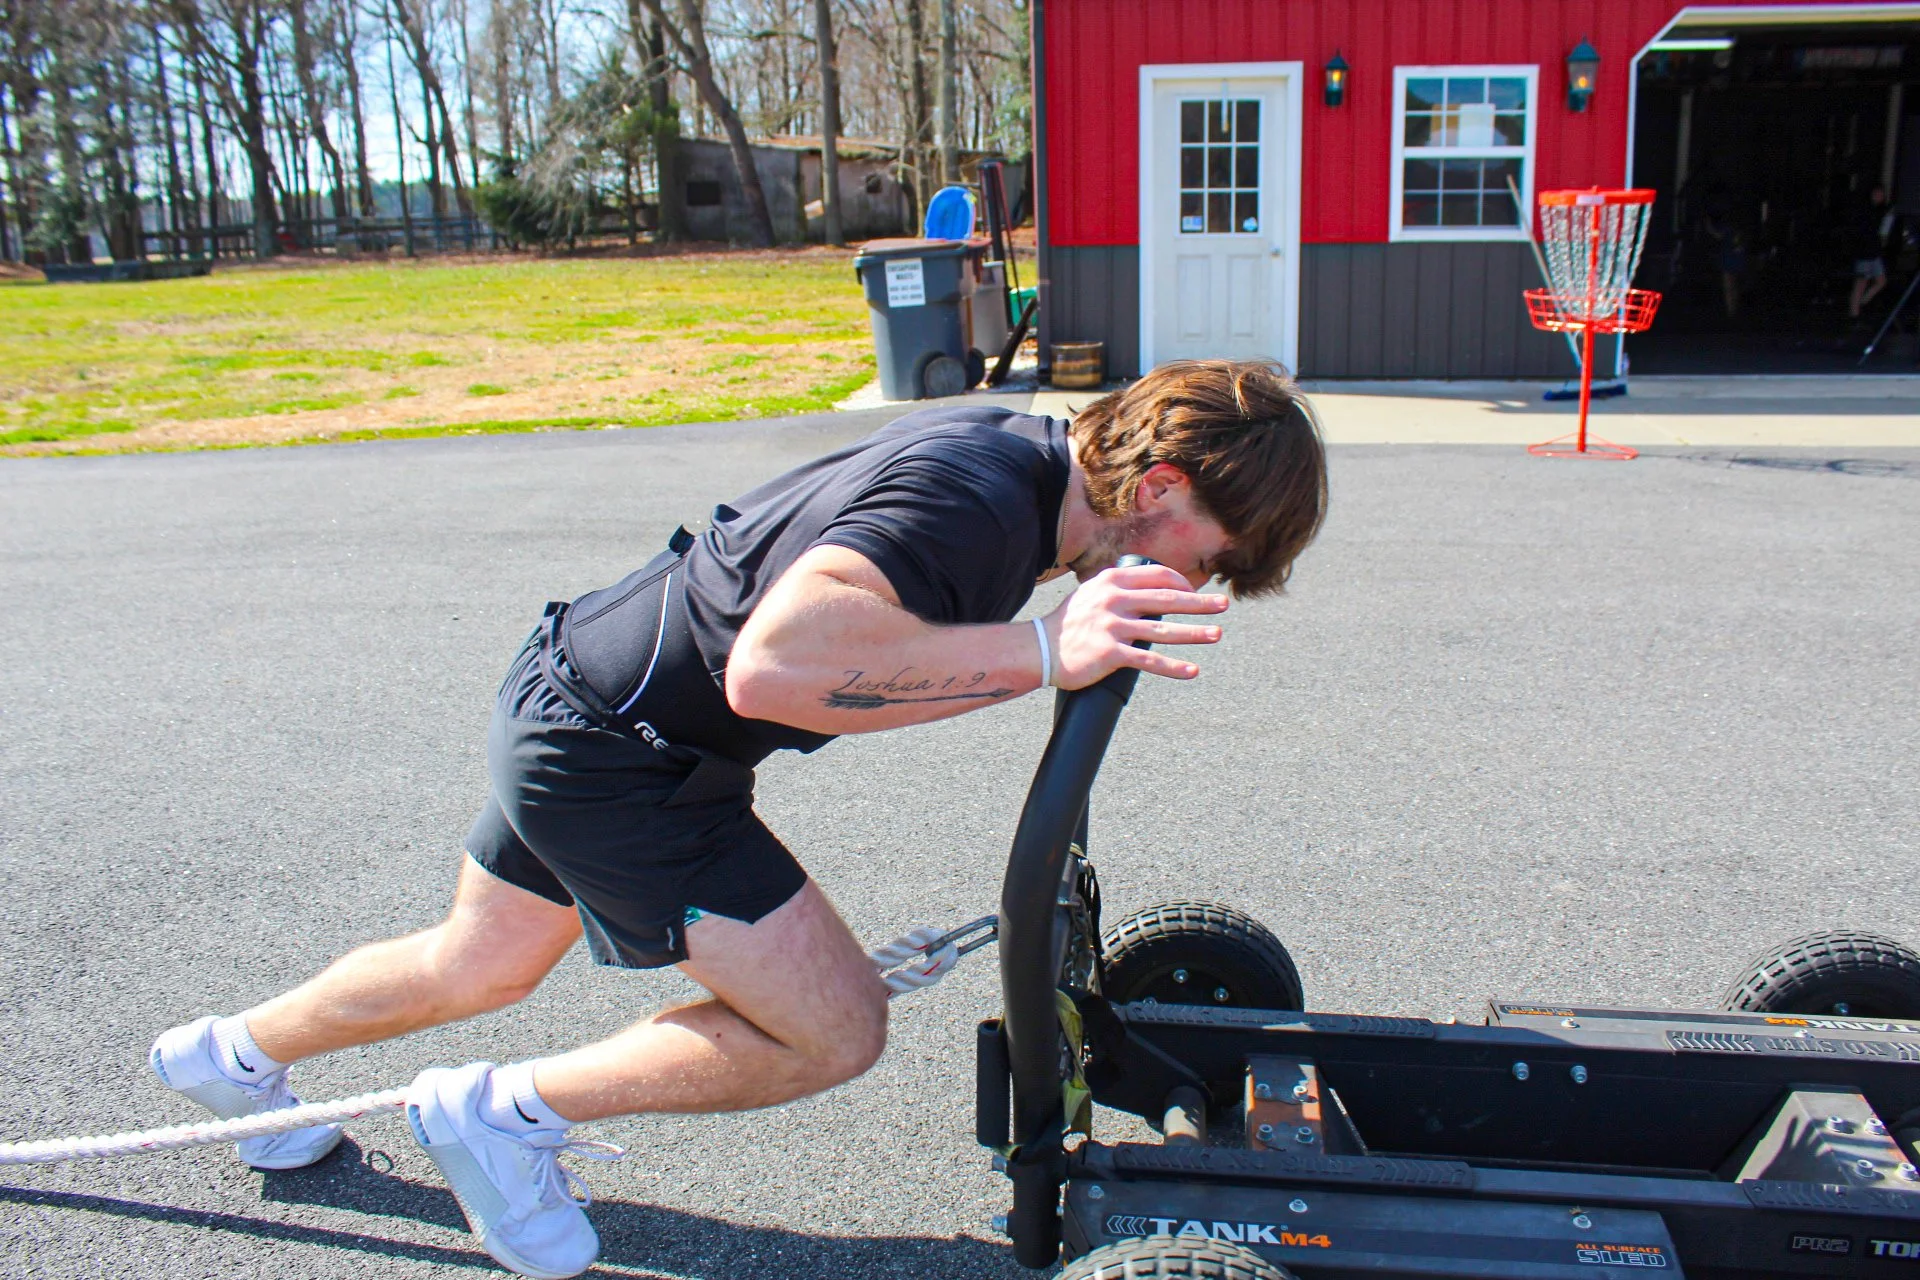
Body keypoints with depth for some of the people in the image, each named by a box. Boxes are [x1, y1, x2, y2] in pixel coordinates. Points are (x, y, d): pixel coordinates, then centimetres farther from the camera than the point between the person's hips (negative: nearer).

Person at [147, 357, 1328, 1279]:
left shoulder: (1022, 451, -1)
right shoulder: (967, 501, -30)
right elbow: (775, 662, -47)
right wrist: (1043, 651, -46)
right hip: (608, 756, -10)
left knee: (480, 968, 31)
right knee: (833, 1029, -8)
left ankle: (231, 1055, 56)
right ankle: (503, 1115, 8)